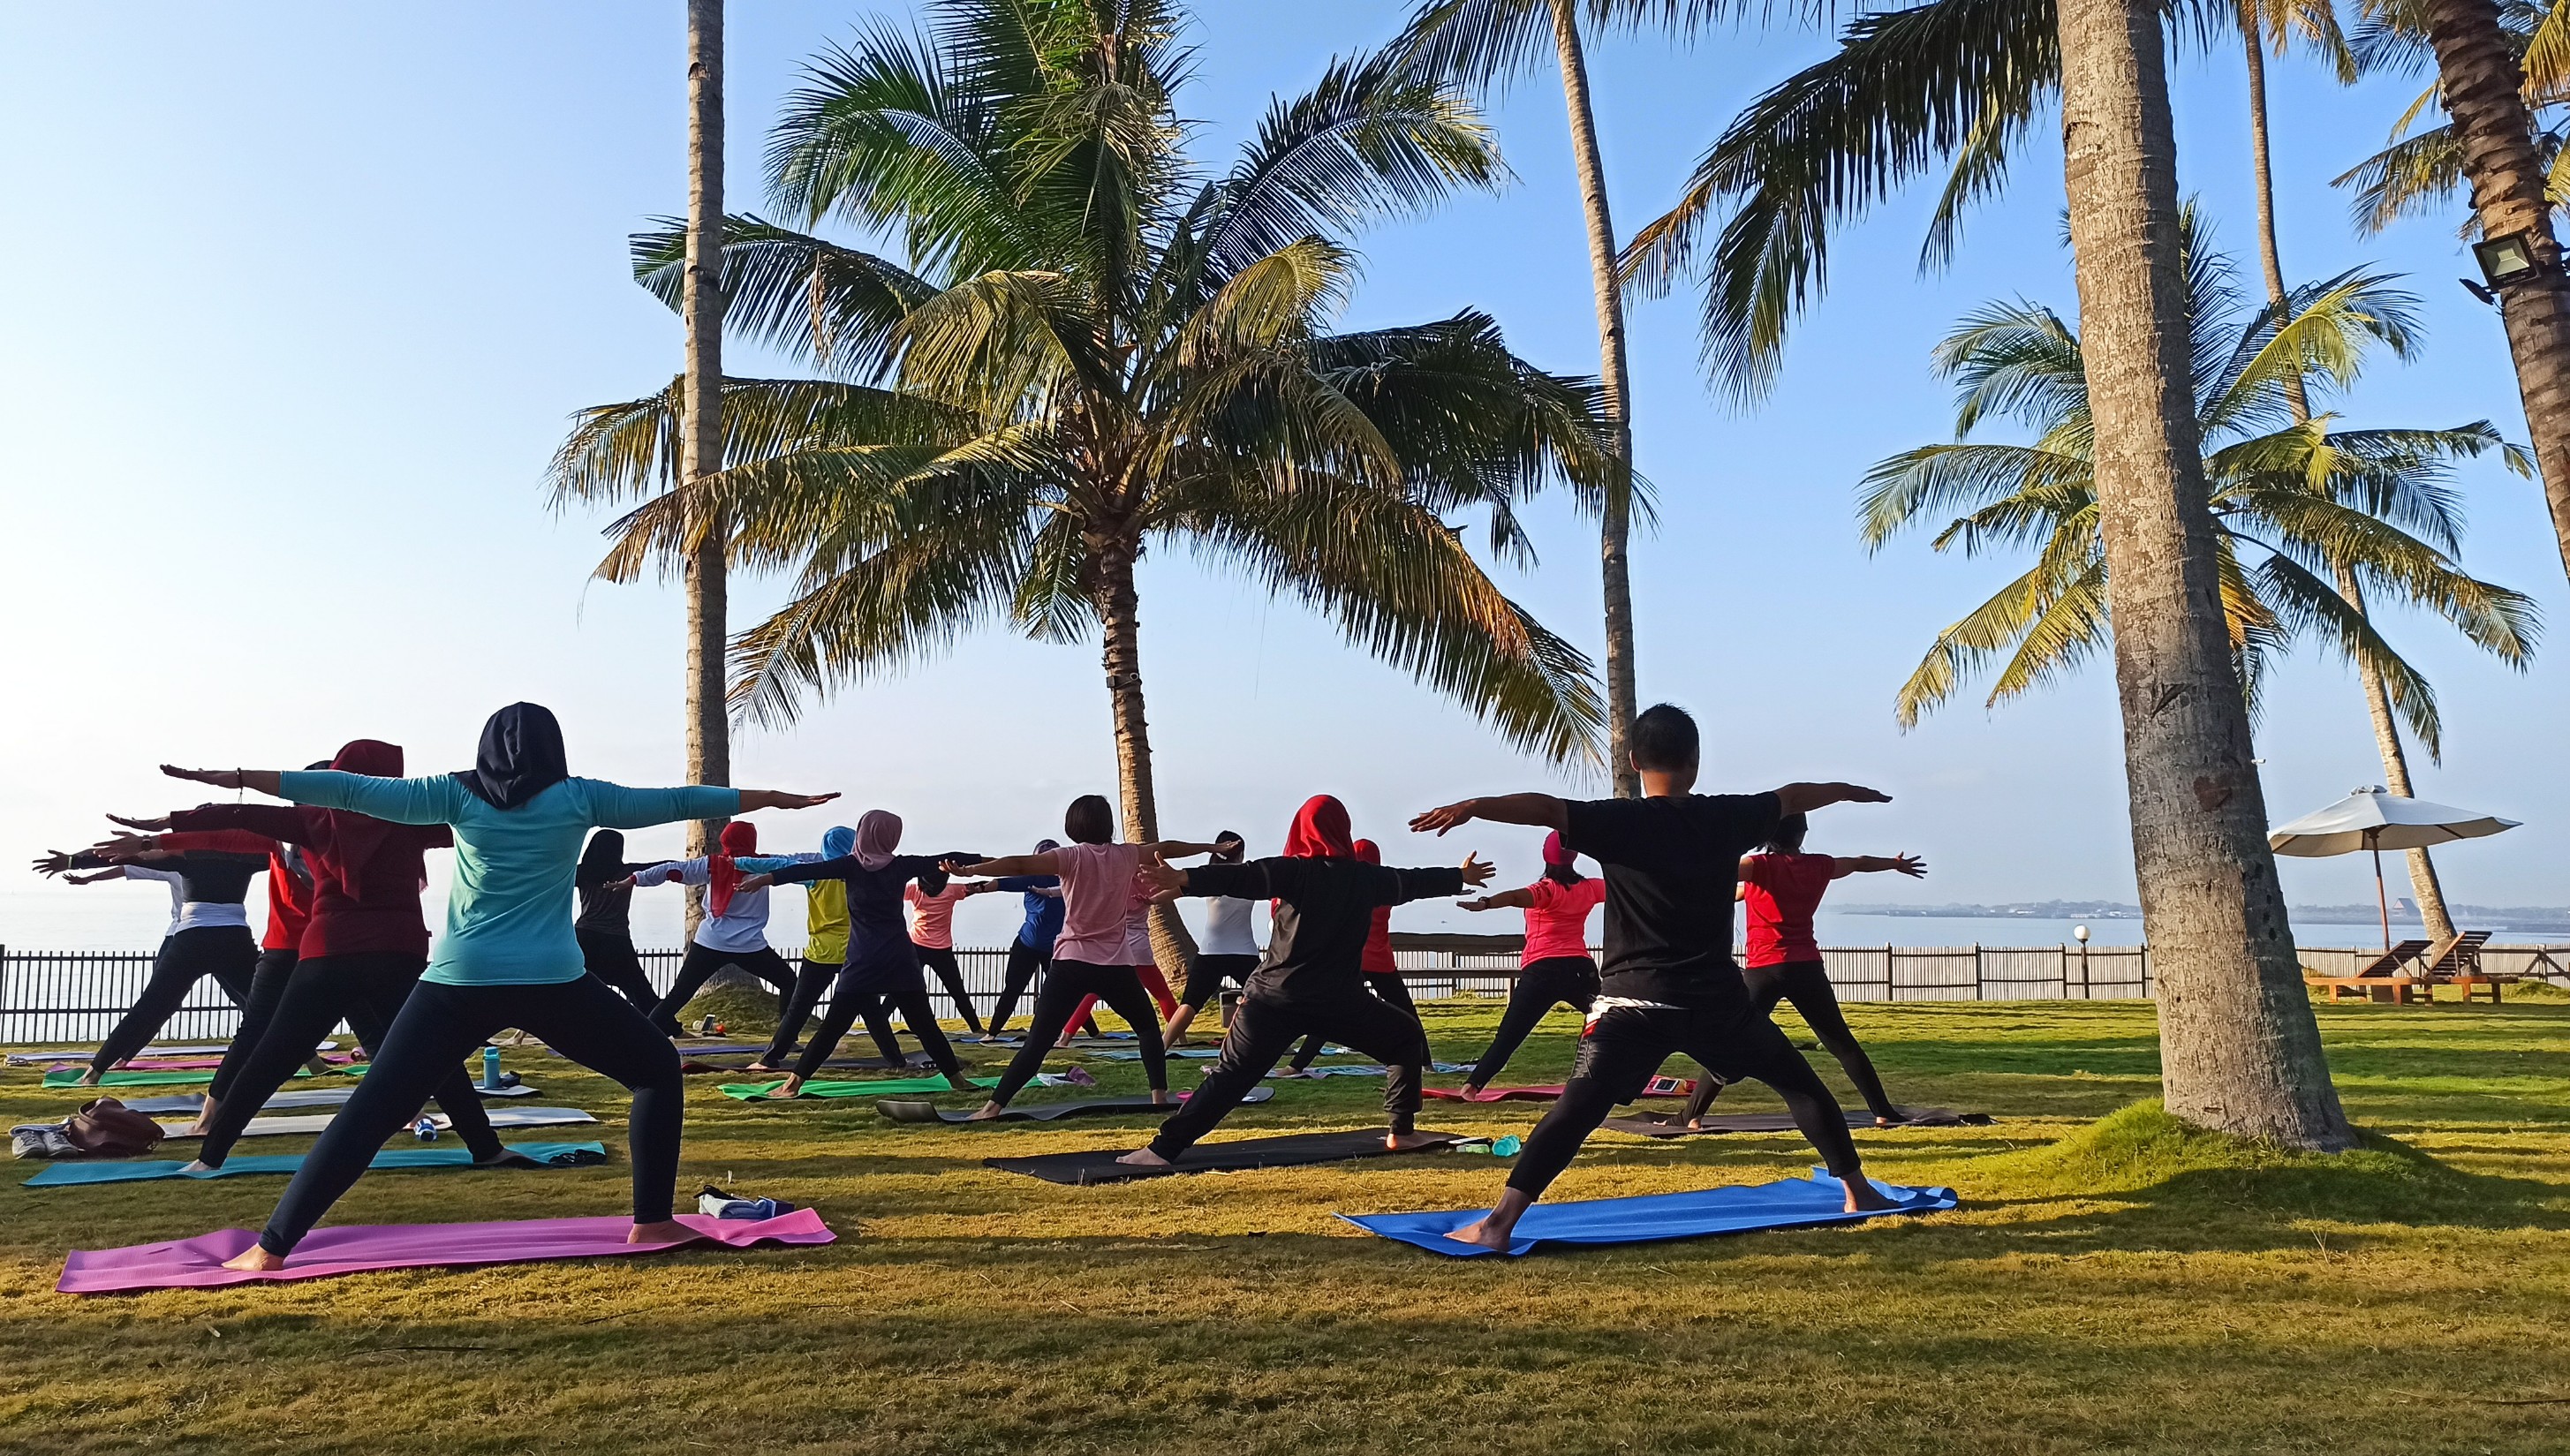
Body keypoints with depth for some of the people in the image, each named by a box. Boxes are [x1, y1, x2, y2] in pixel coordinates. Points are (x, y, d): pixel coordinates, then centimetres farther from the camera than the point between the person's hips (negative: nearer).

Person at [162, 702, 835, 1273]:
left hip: (459, 983, 2)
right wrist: (778, 798, 17)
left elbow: (353, 791, 4)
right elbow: (674, 802, 9)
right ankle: (652, 1221, 10)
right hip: (552, 984, -2)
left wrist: (238, 778, 10)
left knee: (371, 1111, 9)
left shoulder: (457, 793, 7)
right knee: (658, 1070, 14)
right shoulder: (578, 797, 4)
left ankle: (272, 1248, 4)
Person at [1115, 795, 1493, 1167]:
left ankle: (1164, 1149, -11)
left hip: (1273, 998, -1)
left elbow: (1242, 878, -20)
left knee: (1231, 1074, 0)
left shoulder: (1293, 871, -3)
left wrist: (1184, 880, -34)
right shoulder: (1366, 877, 7)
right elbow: (1414, 881, 24)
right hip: (1339, 1000, 1)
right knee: (1408, 1039, 23)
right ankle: (1402, 1131, 21)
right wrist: (1460, 877, 43)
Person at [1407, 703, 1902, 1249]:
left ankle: (1498, 1224, -22)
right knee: (1801, 1083, 25)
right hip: (1717, 1000, 3)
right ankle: (1858, 1190, 33)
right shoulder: (1728, 817, 6)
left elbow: (1545, 808, -23)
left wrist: (1470, 807, -33)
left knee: (1575, 1112, -12)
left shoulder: (1618, 822, -6)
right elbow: (1795, 796, 25)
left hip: (1634, 1002, -3)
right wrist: (1848, 790, 44)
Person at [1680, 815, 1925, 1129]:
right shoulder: (1820, 866, 9)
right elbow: (1861, 862, 30)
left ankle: (1692, 1115, -7)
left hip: (1763, 970, -3)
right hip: (1807, 968, 3)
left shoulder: (1760, 866, -5)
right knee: (1843, 1044, 14)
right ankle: (1882, 1111, 15)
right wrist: (1896, 864, 48)